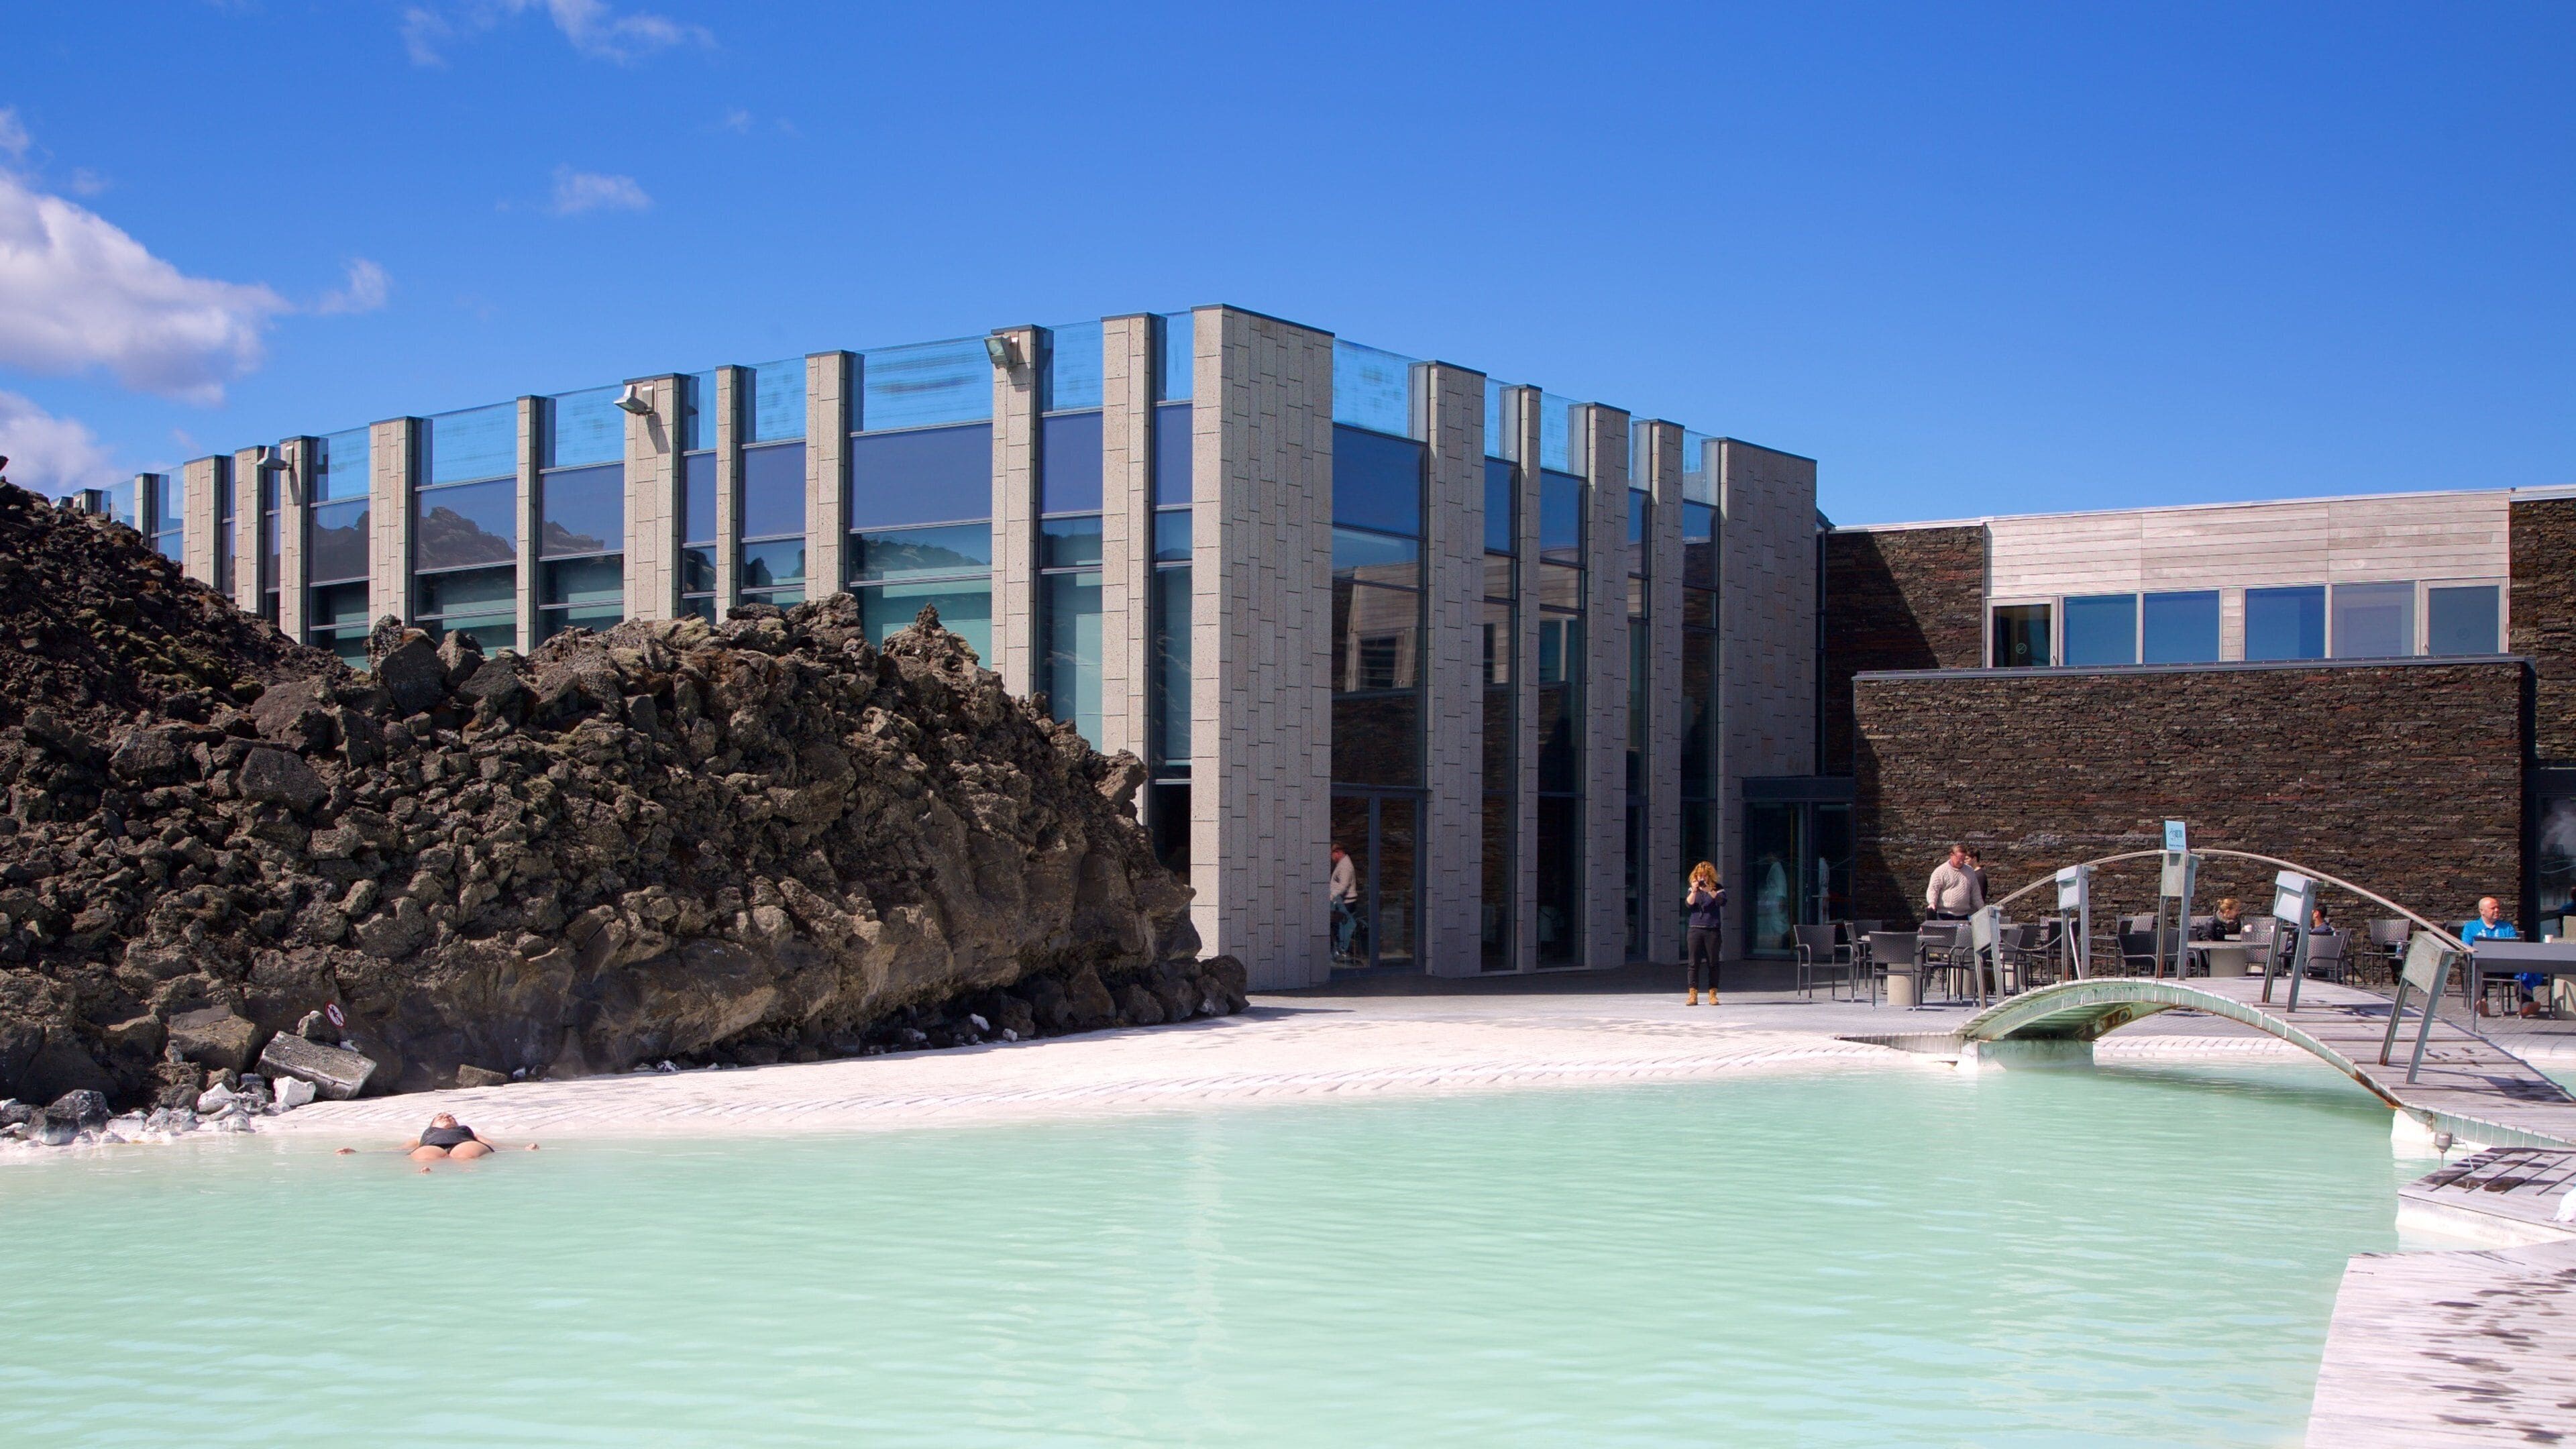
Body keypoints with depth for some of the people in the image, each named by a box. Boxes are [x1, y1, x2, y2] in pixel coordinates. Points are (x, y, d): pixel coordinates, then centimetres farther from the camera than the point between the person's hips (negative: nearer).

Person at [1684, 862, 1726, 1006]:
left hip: (1713, 930, -1)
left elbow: (1722, 902, -14)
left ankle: (1713, 995, 5)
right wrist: (1694, 892, -18)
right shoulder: (1693, 889, 11)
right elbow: (1688, 905, -2)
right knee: (1693, 963, -4)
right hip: (1695, 930, 1)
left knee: (1713, 963, 1)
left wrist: (1709, 890, -26)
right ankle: (1693, 995, -4)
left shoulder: (1717, 888, 4)